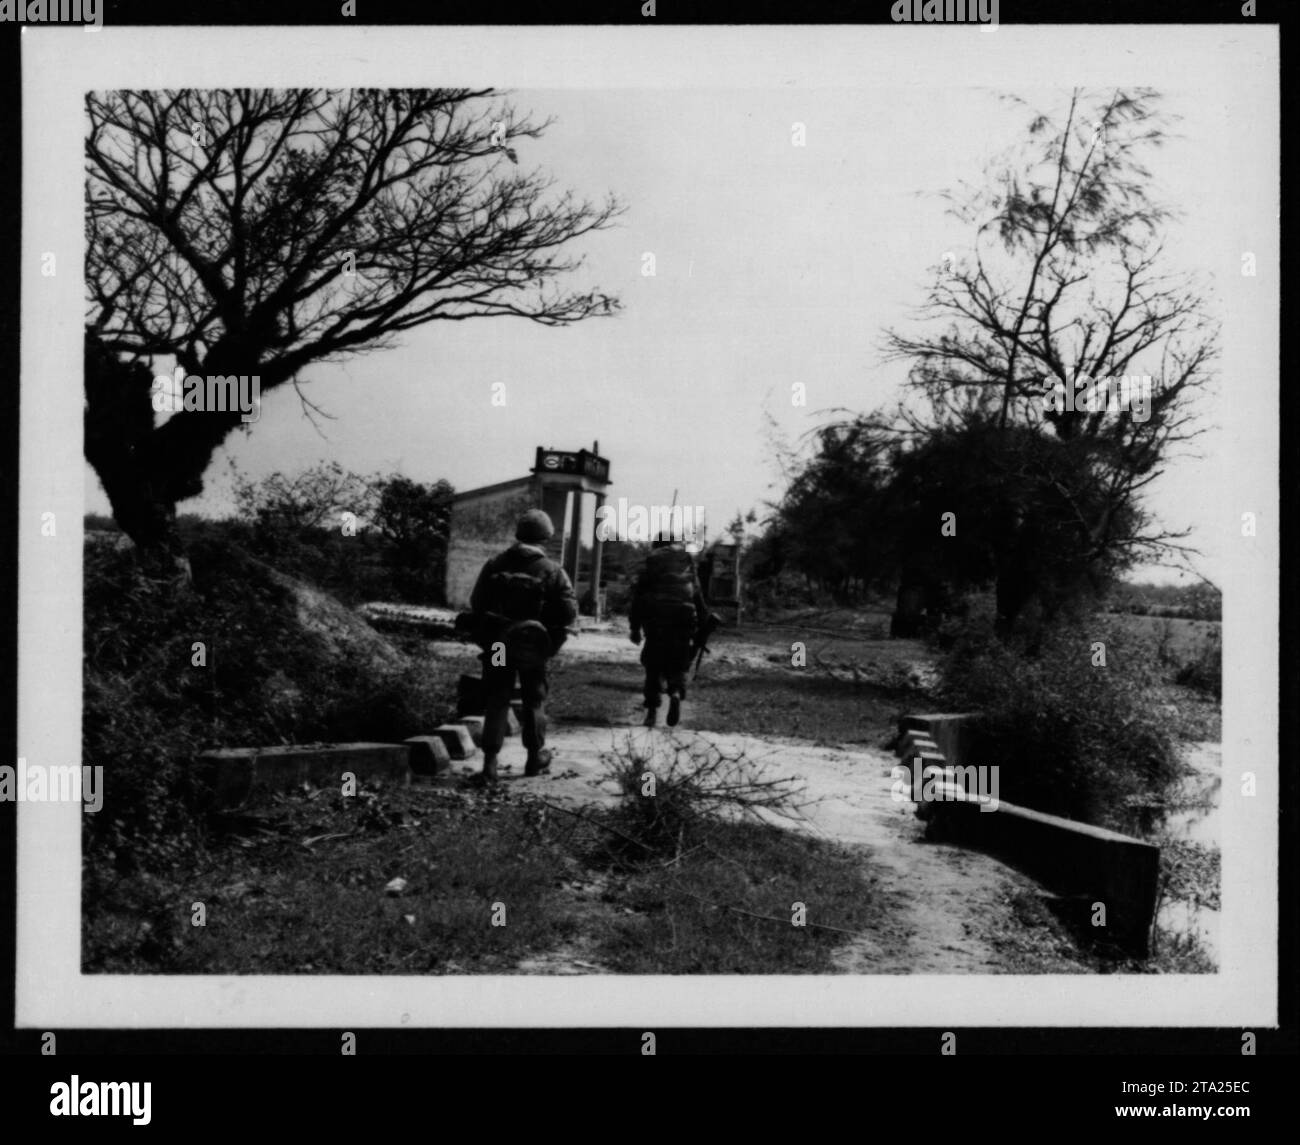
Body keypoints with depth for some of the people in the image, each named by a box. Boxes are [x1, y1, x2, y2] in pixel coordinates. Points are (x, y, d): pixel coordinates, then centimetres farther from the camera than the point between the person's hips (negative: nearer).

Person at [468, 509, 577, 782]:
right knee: (534, 701, 15)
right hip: (534, 648, -2)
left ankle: (490, 762, -1)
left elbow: (476, 603, 3)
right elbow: (569, 611, -13)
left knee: (496, 701, 6)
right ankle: (535, 757, 25)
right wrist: (553, 639, 3)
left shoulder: (495, 565, -1)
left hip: (497, 645, 2)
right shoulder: (552, 571, -10)